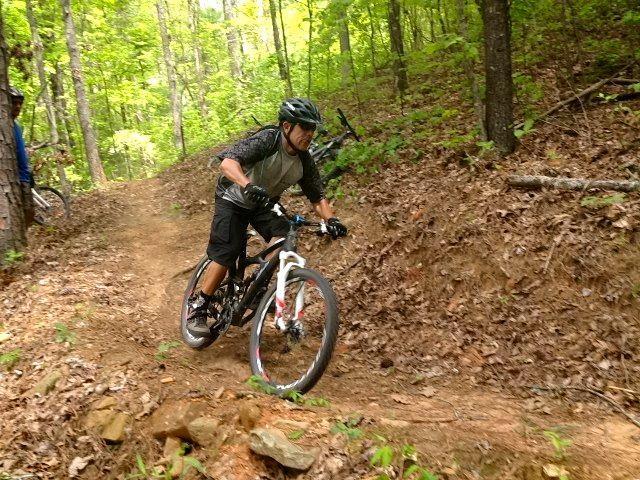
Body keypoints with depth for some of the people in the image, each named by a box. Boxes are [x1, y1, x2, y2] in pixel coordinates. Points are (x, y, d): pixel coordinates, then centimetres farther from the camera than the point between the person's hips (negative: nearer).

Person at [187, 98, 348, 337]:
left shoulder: (304, 160, -11)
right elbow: (228, 162, -42)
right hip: (234, 199, -5)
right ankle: (198, 308, 3)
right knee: (226, 255, -14)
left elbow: (317, 196, -7)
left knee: (284, 235, -22)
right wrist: (248, 186, -61)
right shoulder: (267, 140, -29)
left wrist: (331, 219, -27)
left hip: (263, 203, 5)